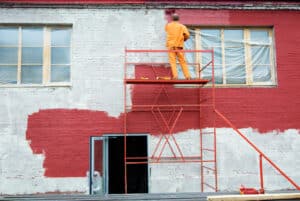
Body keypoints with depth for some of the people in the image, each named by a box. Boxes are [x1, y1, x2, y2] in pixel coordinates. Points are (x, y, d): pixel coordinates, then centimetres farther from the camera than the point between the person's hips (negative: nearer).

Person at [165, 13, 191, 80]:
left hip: (171, 45, 0)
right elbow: (187, 35, -3)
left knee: (172, 61, -4)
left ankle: (175, 75, -16)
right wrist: (183, 39, 17)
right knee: (182, 61, 5)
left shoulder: (168, 25, 8)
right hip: (179, 46, 1)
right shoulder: (182, 26, 6)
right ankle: (187, 76, 3)